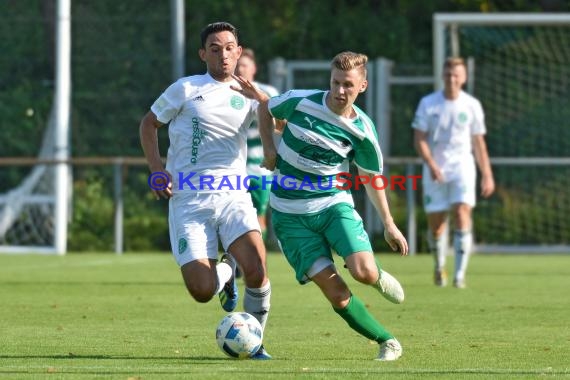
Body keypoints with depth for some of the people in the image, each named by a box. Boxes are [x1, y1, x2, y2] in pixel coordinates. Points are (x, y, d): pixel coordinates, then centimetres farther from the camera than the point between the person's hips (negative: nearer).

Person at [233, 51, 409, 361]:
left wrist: (389, 224, 8)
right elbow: (265, 109, 12)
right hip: (291, 213, 0)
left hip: (334, 203, 0)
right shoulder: (300, 102, -10)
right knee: (336, 293, -12)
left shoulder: (362, 130, -7)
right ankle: (387, 342, 5)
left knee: (363, 272, -24)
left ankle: (379, 278, 15)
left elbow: (371, 178, 8)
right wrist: (268, 147, -2)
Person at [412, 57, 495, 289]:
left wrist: (487, 175, 8)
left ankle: (460, 275, -19)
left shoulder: (472, 105, 2)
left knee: (462, 215, -18)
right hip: (435, 171, 0)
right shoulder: (428, 104, -2)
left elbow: (478, 143, 10)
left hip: (462, 168, 0)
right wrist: (431, 165, -19)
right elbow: (419, 139, -4)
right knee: (436, 224, 5)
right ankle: (439, 266, 33)